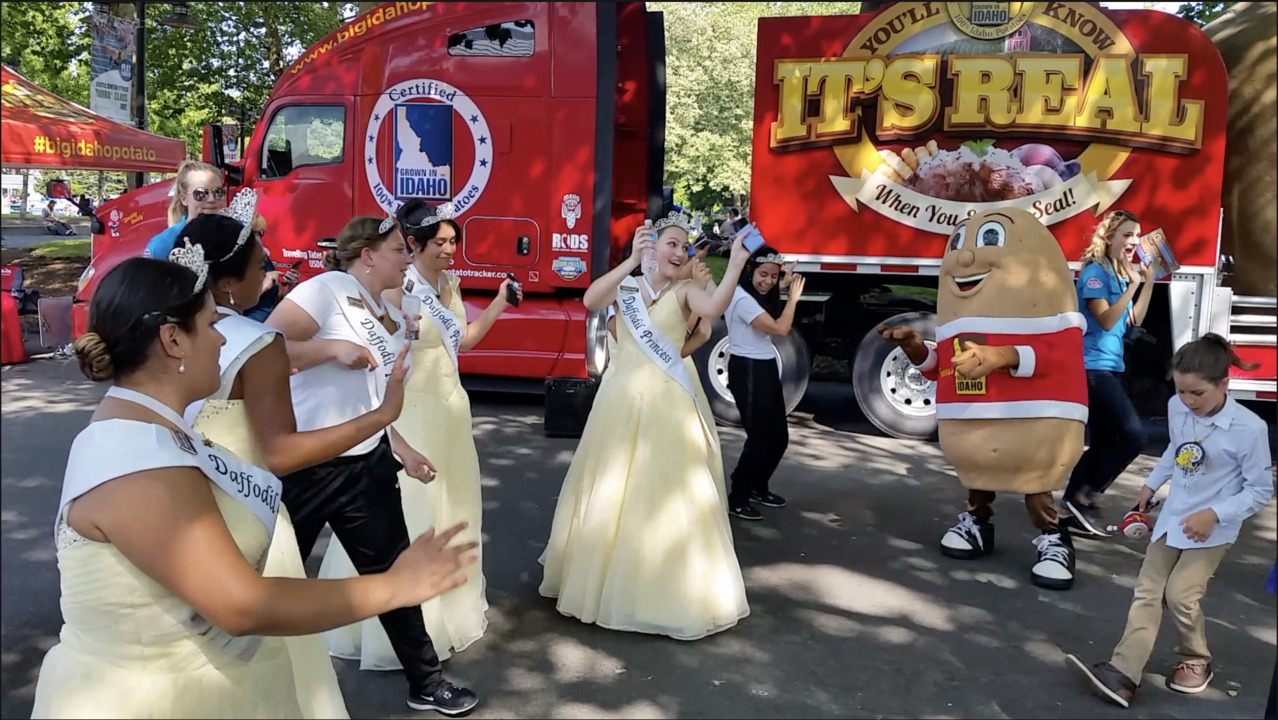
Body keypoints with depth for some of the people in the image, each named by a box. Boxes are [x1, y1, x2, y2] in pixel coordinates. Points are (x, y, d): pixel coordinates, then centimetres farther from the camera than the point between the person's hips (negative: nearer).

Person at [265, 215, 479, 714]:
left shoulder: (393, 320, 11)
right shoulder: (326, 289, -13)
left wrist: (403, 451, 15)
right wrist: (333, 347, -26)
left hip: (366, 466, 7)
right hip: (302, 466, -7)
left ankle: (425, 683, 28)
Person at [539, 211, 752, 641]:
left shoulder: (684, 292, -1)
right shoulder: (625, 285, 5)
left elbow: (713, 308, -22)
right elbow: (590, 301, -15)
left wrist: (736, 265, -31)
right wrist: (631, 261, -20)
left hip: (666, 404, -2)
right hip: (621, 398, 2)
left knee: (667, 493, 1)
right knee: (611, 490, 13)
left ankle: (673, 595, 14)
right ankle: (604, 578, 32)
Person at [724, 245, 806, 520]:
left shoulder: (754, 296, 11)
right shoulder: (742, 298, -20)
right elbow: (780, 329, -23)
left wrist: (781, 288, 17)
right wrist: (793, 296, -10)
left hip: (764, 369, 10)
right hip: (747, 371, -10)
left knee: (779, 437, 14)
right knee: (760, 438, -6)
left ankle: (758, 488, 32)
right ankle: (736, 500, 6)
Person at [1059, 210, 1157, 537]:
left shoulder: (1120, 273, 14)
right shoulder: (1095, 271, -11)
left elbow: (1133, 321, 13)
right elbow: (1105, 320, -19)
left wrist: (1149, 281, 10)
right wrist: (1133, 285, -19)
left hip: (1109, 367, 10)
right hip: (1093, 367, -10)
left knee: (1103, 442, 10)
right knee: (1134, 434, -13)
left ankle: (1071, 507, 16)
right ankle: (1083, 498, -4)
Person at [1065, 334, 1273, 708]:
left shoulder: (1249, 428, -23)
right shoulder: (1176, 408, -7)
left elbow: (1261, 489, -14)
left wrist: (1214, 514, -22)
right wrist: (1151, 484, 15)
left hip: (1212, 527, -6)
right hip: (1171, 516, 6)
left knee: (1180, 594, -9)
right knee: (1148, 591, 0)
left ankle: (1196, 660, 20)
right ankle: (1122, 672, -3)